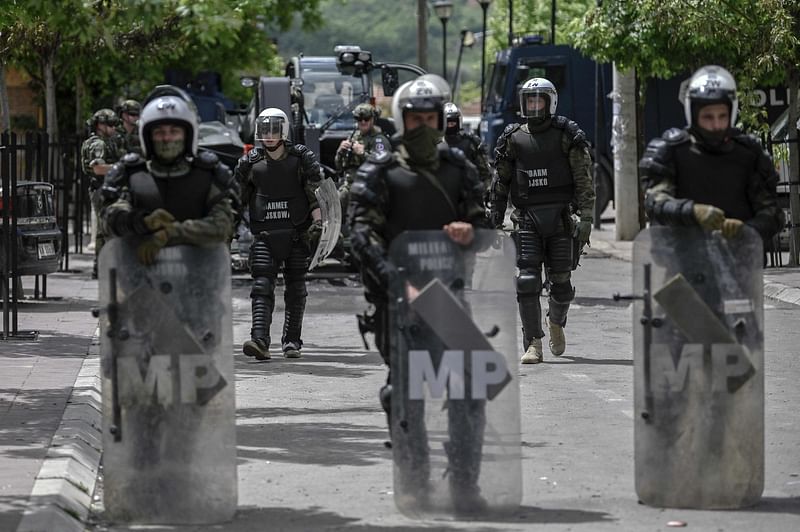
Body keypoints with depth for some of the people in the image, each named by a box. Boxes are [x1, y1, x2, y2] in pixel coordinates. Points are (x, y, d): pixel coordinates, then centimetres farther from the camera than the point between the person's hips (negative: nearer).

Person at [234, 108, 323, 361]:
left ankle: (292, 341, 15)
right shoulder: (251, 162, 5)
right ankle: (260, 341, -23)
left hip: (296, 233, -1)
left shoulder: (302, 158, 0)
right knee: (262, 285, -12)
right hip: (265, 234, 1)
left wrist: (317, 222, -11)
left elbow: (317, 193, -1)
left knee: (296, 288, 5)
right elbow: (239, 198, 16)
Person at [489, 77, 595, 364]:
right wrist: (495, 220, 12)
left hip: (560, 218, -1)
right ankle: (534, 345, -9)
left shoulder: (567, 136, 0)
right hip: (527, 219, 1)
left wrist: (586, 218, -12)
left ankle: (556, 322, 36)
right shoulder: (513, 138, 8)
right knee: (527, 281, -10)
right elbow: (500, 182, 14)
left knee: (561, 281, 5)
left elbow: (584, 180, -4)